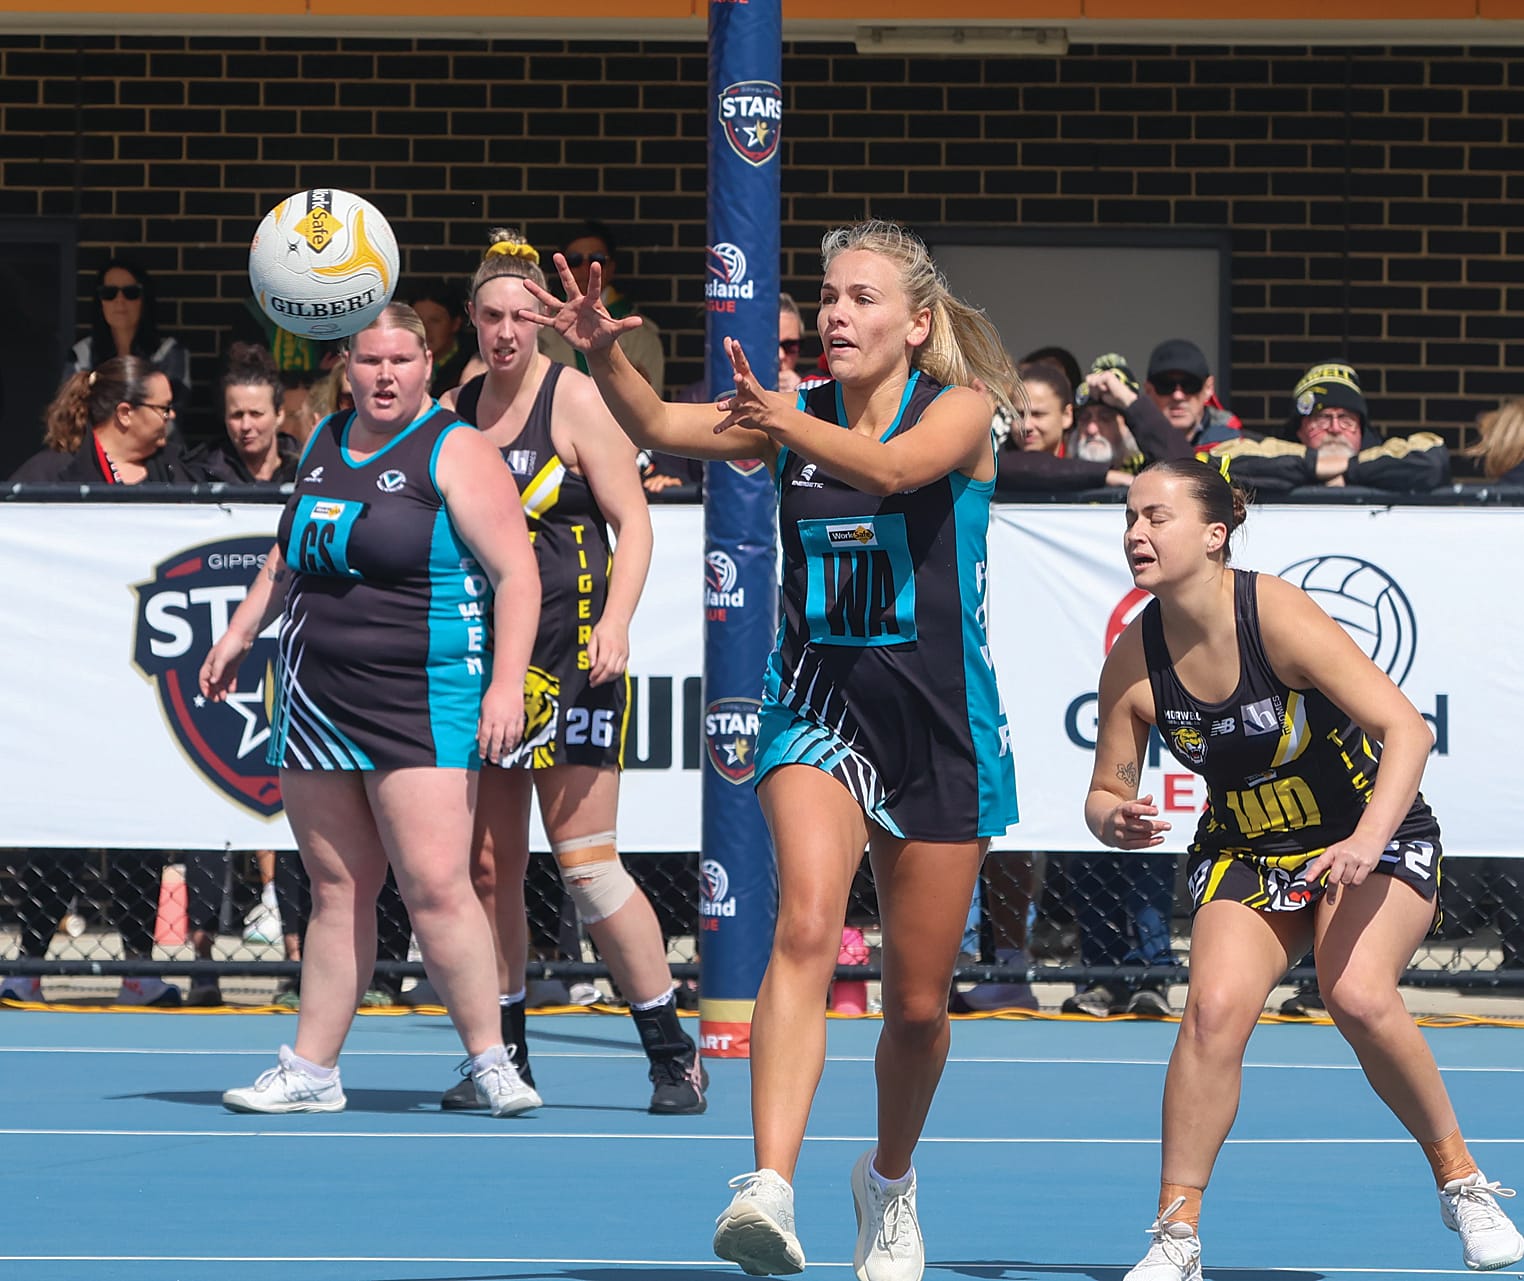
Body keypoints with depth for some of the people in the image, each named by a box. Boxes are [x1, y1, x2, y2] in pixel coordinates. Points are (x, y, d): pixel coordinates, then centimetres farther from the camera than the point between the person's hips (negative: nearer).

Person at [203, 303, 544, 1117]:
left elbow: (516, 572, -11)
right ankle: (309, 1072, 11)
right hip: (316, 699, 6)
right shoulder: (325, 444, 14)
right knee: (337, 890, 8)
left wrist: (506, 682, -19)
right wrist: (241, 632, 27)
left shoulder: (455, 453, -6)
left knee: (435, 888, -14)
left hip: (424, 705, -6)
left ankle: (490, 1063, -5)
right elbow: (292, 550, 31)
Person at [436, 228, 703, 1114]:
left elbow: (633, 522, -7)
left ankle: (673, 1055, -1)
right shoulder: (454, 410, 13)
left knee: (586, 863, -8)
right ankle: (503, 1058, 13)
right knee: (489, 865, 5)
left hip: (569, 655, -6)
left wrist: (616, 623, -19)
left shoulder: (575, 398, -4)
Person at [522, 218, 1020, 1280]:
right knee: (805, 928, -25)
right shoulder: (796, 415, 3)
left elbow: (892, 468, -29)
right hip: (817, 708, 1)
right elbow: (662, 427, -12)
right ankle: (770, 1191, -39)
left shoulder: (959, 412, -6)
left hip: (940, 728, -1)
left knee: (918, 1003, 7)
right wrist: (605, 356, -32)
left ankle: (891, 1184, 36)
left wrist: (788, 427, -47)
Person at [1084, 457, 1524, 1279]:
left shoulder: (1277, 616, -25)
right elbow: (1107, 791, 0)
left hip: (1378, 839, -4)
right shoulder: (1135, 659, -11)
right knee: (1215, 1006, -21)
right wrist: (1114, 821, -25)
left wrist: (1367, 841, -42)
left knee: (1358, 996, -28)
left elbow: (1406, 729, -28)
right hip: (1245, 853, 4)